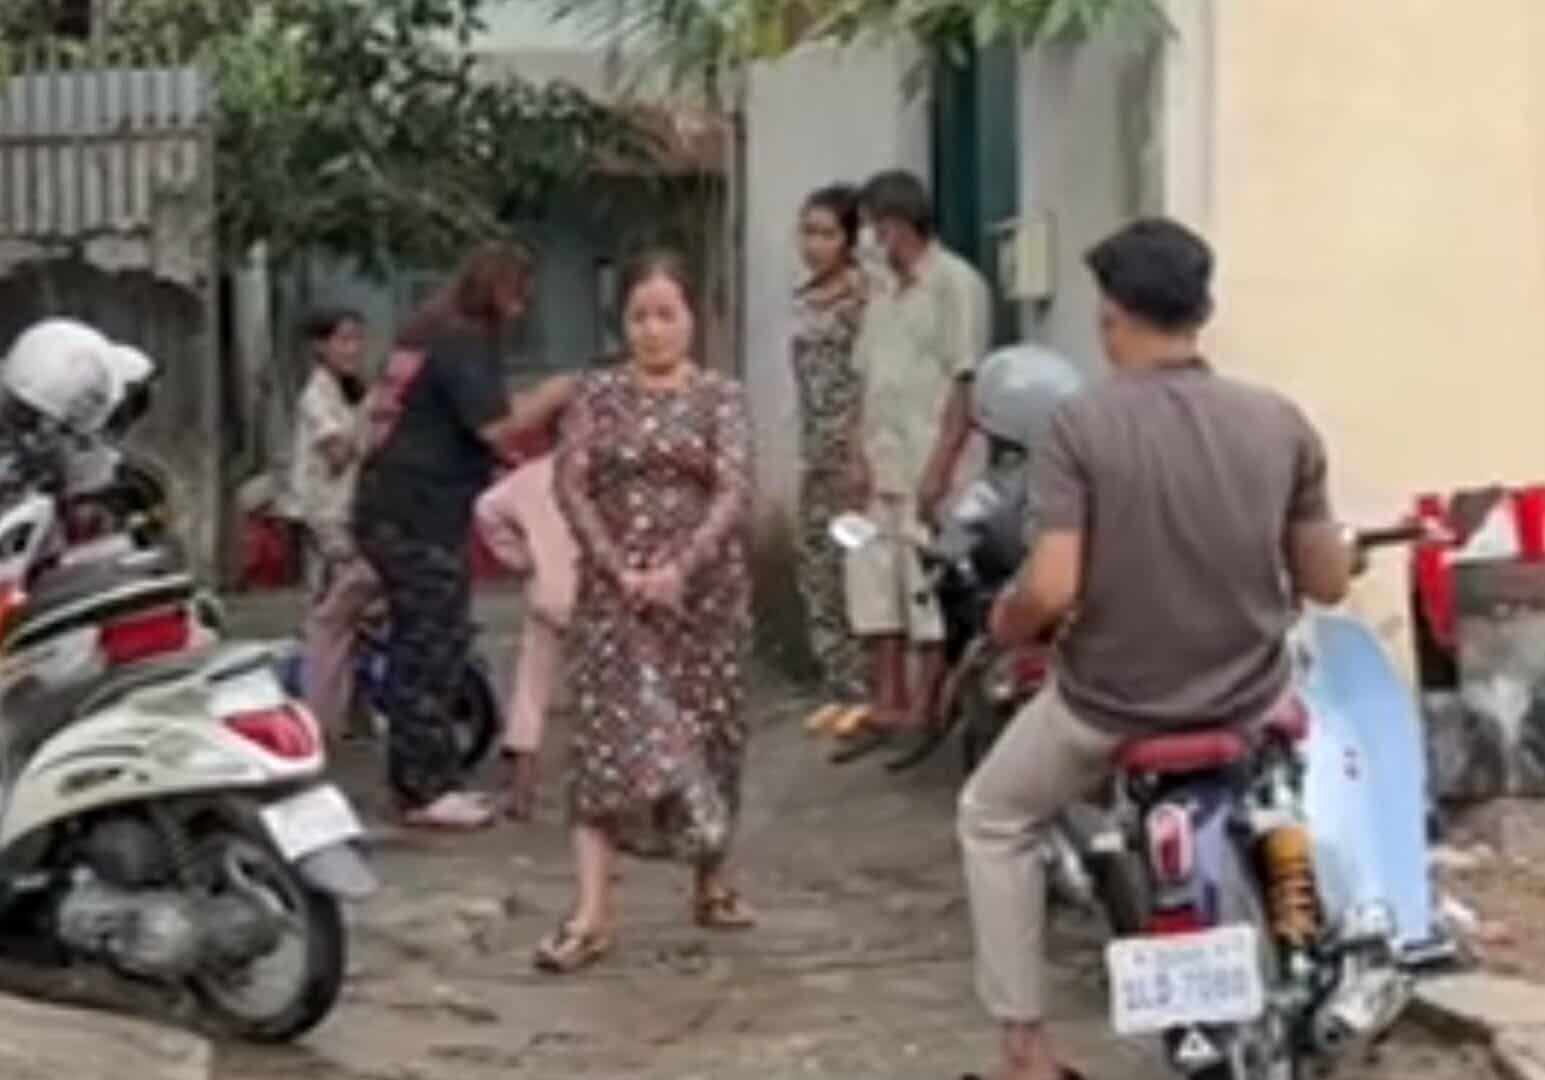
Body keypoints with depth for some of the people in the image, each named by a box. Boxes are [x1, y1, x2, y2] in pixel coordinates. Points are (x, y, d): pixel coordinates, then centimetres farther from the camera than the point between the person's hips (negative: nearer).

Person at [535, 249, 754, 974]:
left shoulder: (720, 398, 3)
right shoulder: (598, 394, 6)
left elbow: (734, 489, -8)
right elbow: (570, 485, -1)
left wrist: (681, 569, -20)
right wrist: (617, 568, -13)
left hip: (703, 590, 0)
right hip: (614, 589, 0)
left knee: (706, 734, 9)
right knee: (607, 739, -6)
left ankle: (711, 883, 28)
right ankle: (591, 915, -8)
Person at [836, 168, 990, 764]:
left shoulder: (955, 282, -8)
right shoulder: (884, 296, 17)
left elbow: (965, 382, -13)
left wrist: (939, 468, -18)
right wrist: (859, 458, 7)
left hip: (928, 468, -8)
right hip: (883, 465, 8)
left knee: (927, 588, -3)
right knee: (873, 580, 9)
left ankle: (926, 714, 4)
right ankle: (889, 705, 18)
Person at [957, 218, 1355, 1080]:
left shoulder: (1084, 423, -16)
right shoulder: (1280, 421, -7)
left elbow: (1051, 591, -22)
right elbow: (1329, 585, -1)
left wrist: (1006, 625, 0)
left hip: (1110, 703, -2)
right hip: (1249, 699, 2)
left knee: (994, 821, 25)